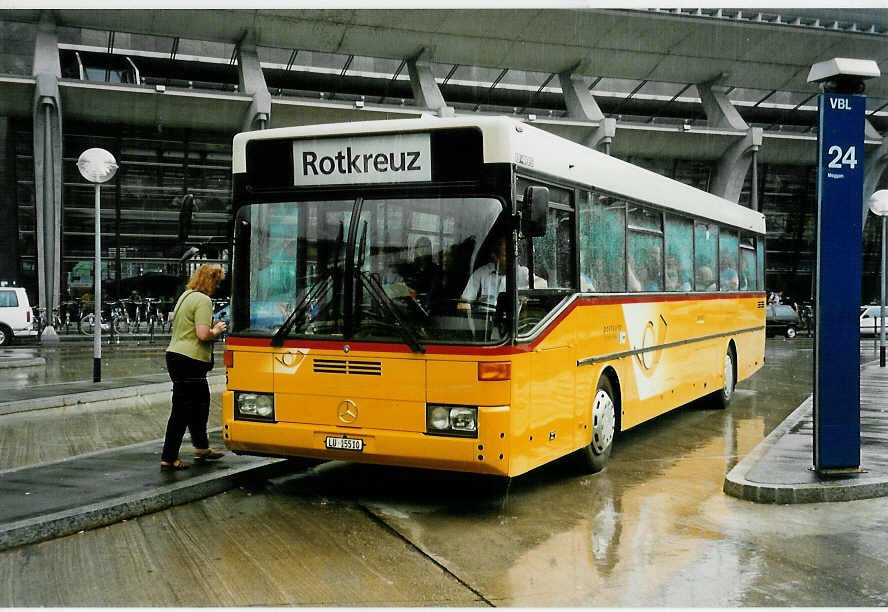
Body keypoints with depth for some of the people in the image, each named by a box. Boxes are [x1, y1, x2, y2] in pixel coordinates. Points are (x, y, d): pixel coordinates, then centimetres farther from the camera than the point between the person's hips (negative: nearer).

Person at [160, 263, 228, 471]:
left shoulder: (186, 296, 16)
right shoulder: (203, 300, -14)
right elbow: (203, 334, -22)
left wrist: (212, 328, 15)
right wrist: (217, 330, -3)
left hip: (176, 356, 10)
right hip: (189, 360, -10)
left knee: (200, 401, 23)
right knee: (182, 409, -4)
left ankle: (201, 446, 36)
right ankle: (168, 458, 1)